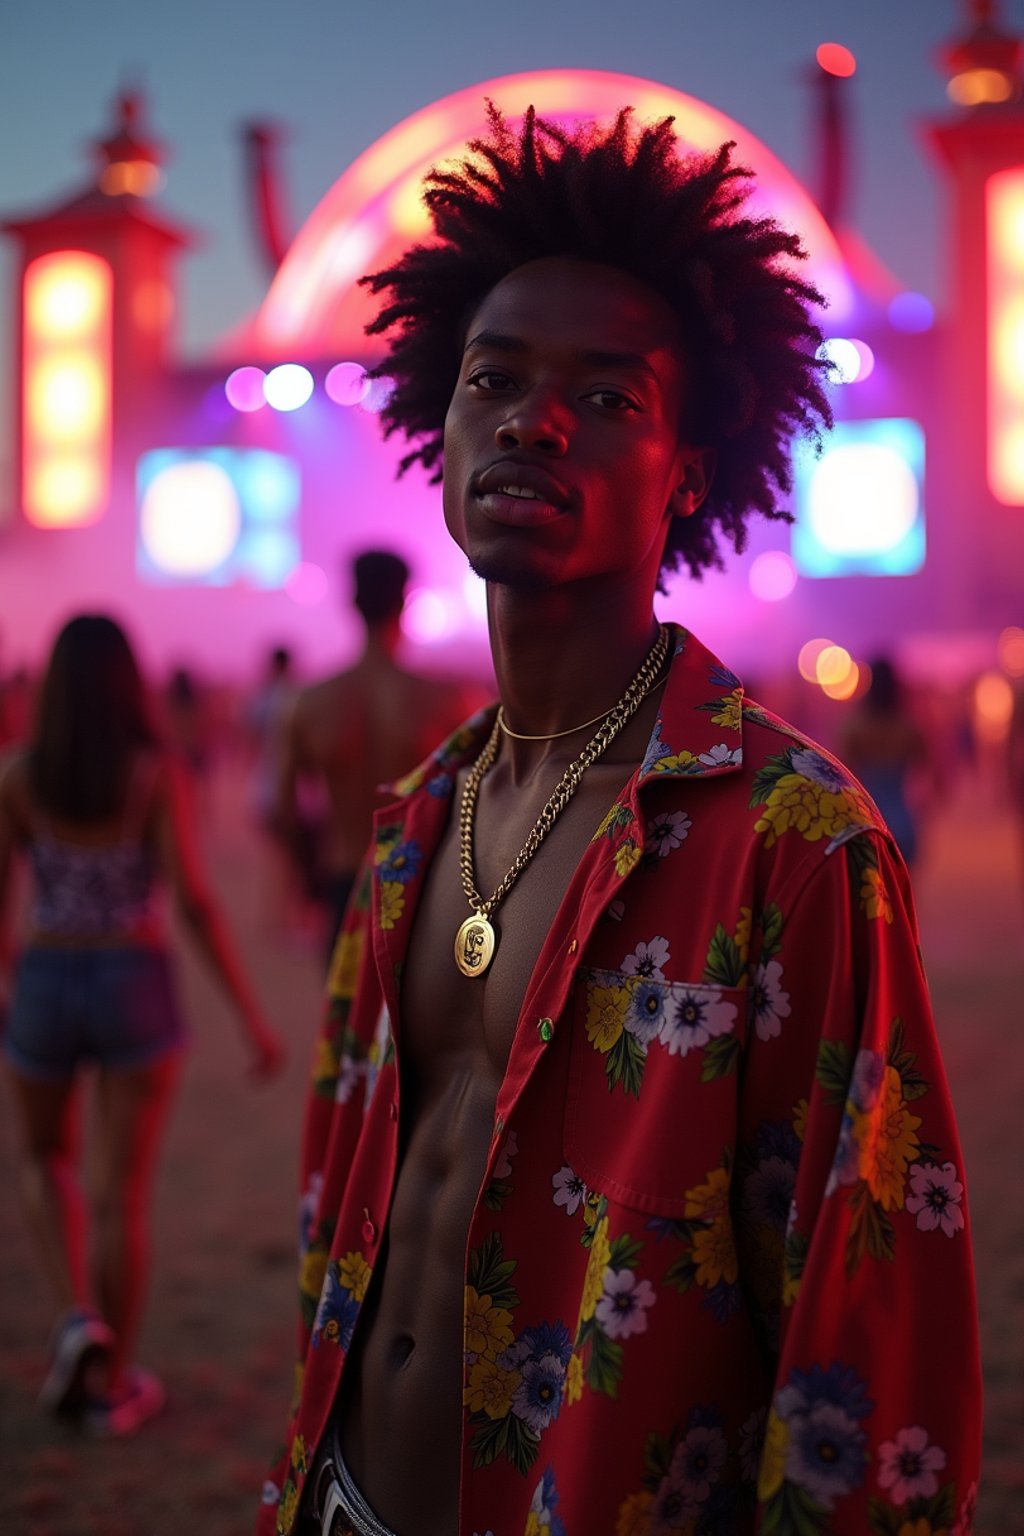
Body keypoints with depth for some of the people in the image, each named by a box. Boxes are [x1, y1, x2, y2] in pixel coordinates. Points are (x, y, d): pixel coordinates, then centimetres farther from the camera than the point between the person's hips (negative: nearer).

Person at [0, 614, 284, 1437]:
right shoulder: (156, 772, -8)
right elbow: (195, 901, -14)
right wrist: (252, 1015, -10)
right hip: (136, 985, -1)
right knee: (123, 1187, 9)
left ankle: (79, 1316, 5)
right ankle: (113, 1386, 20)